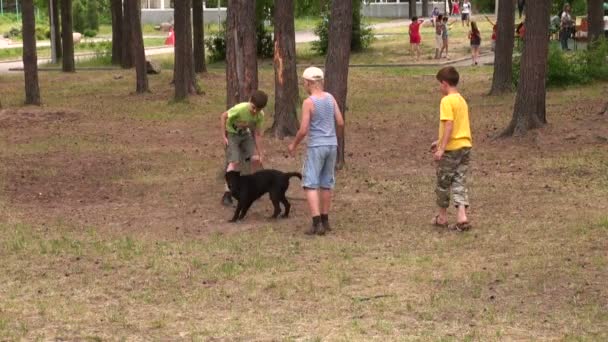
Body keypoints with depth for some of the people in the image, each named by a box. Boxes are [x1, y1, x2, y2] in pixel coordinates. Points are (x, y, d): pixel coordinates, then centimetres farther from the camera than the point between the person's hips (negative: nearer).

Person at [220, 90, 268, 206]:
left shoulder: (260, 115, -19)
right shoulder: (240, 109, -34)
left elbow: (257, 134, -9)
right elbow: (224, 116, -19)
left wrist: (260, 154, -8)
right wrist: (223, 136, -18)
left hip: (246, 134, 5)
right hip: (232, 134, -5)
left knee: (255, 159, -7)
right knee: (234, 162, -17)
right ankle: (227, 194, -17)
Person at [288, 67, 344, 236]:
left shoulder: (308, 102, -14)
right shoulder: (330, 98, 3)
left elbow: (303, 130, -15)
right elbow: (340, 123, 4)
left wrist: (294, 144, 2)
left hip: (316, 147, -6)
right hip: (331, 145, 6)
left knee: (310, 185, -3)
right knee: (326, 184, 15)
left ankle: (317, 224, -11)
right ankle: (325, 220, 22)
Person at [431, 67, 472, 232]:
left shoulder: (447, 101, -14)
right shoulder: (462, 100, 13)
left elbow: (449, 126, -22)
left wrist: (441, 149, -22)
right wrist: (439, 141, 28)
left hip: (452, 148, -7)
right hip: (465, 146, 7)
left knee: (443, 183, 8)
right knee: (459, 182, 6)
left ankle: (442, 217, 20)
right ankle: (462, 216, -7)